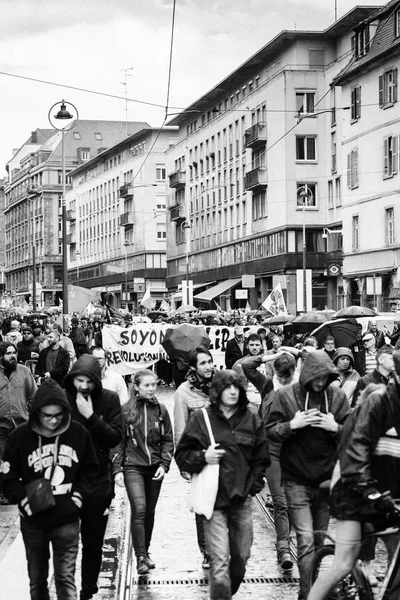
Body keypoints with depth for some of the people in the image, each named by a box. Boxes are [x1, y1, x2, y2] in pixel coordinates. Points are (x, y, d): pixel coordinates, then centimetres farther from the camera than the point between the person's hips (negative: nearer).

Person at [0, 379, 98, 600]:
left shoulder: (78, 433, -5)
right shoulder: (20, 436, -9)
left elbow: (89, 469, 8)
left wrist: (78, 496, -5)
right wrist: (25, 501, -16)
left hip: (67, 521, 0)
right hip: (33, 522, 0)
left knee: (65, 579, -2)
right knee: (37, 579, 14)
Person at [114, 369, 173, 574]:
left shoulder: (160, 410, 5)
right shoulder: (126, 411, -3)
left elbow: (168, 440, 9)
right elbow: (118, 442, 0)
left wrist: (164, 465, -3)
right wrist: (118, 469, -5)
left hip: (155, 468, 3)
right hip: (132, 467, -3)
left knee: (150, 512, 10)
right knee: (139, 509, -16)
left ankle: (145, 552, 26)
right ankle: (141, 557, -15)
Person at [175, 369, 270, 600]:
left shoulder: (252, 420, 6)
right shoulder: (201, 418, -2)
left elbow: (262, 459, 13)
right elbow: (182, 455, 1)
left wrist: (253, 485, 3)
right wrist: (203, 458, -16)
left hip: (242, 498, 3)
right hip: (214, 498, -3)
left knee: (241, 556, 11)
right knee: (220, 560, -9)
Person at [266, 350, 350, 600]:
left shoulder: (337, 396, 0)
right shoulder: (286, 396, -6)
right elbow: (270, 432, -4)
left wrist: (336, 427, -17)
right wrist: (292, 424, -21)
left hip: (327, 479, 3)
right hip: (297, 481, -3)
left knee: (320, 539, 13)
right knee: (306, 539, -11)